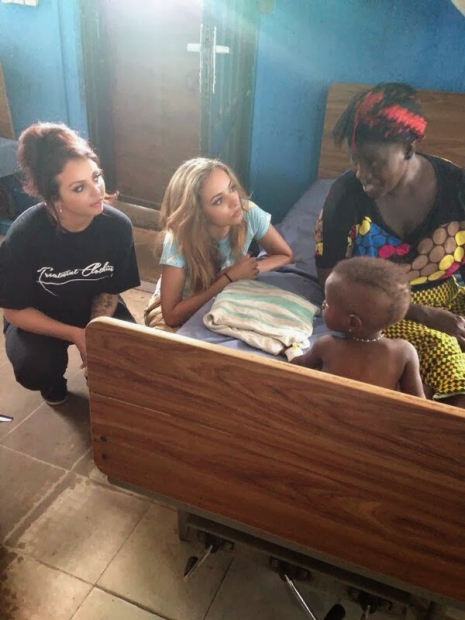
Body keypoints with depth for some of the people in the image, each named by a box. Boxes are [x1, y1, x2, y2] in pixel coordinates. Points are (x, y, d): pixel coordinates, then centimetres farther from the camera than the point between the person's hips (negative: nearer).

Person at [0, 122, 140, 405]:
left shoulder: (117, 226, -25)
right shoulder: (25, 234, -31)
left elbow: (110, 291, -10)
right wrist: (76, 335, -28)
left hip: (96, 311, 2)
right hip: (38, 319, -1)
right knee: (34, 370, -30)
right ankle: (53, 381, 10)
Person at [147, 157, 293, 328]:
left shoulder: (249, 213, -23)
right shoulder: (178, 240, -32)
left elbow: (285, 255, -6)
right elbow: (172, 316, -30)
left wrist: (250, 269, -26)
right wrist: (230, 277, -32)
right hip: (184, 312, -5)